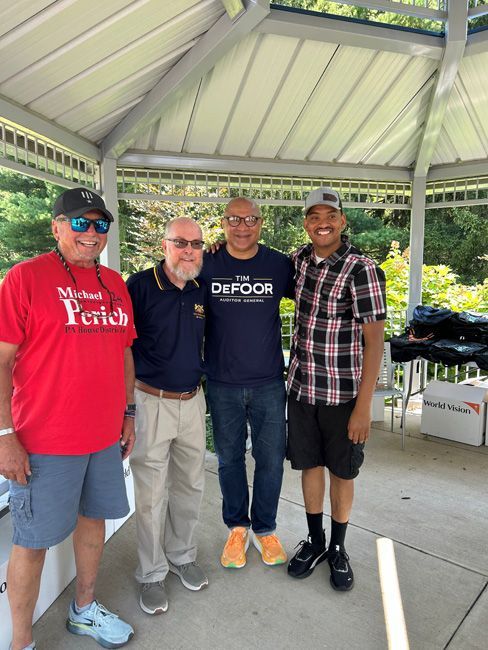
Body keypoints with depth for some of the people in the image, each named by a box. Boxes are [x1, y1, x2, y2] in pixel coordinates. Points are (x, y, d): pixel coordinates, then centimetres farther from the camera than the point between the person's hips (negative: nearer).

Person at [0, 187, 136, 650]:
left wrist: (128, 413, 14)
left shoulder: (114, 284, 8)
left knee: (93, 518, 20)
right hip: (45, 441, -6)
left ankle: (84, 610, 43)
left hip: (105, 436, 7)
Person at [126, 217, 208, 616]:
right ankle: (151, 574, 29)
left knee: (190, 485, 17)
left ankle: (182, 555, 40)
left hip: (193, 400, 5)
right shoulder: (140, 285, -12)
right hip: (151, 400, -5)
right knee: (151, 492, 7)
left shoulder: (203, 291, 4)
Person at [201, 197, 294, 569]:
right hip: (222, 384, 0)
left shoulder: (280, 265, -3)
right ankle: (237, 528, 35)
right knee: (230, 458, 14)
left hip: (269, 384, 0)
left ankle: (264, 529, 33)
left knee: (271, 459, 10)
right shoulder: (206, 265, -3)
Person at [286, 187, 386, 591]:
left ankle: (338, 548, 35)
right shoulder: (300, 258, 2)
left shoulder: (361, 269, -16)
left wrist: (363, 406, -18)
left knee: (341, 471, 12)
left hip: (343, 392, -4)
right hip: (302, 386, 5)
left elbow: (374, 339, -16)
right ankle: (315, 541, 38)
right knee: (309, 465, 16)